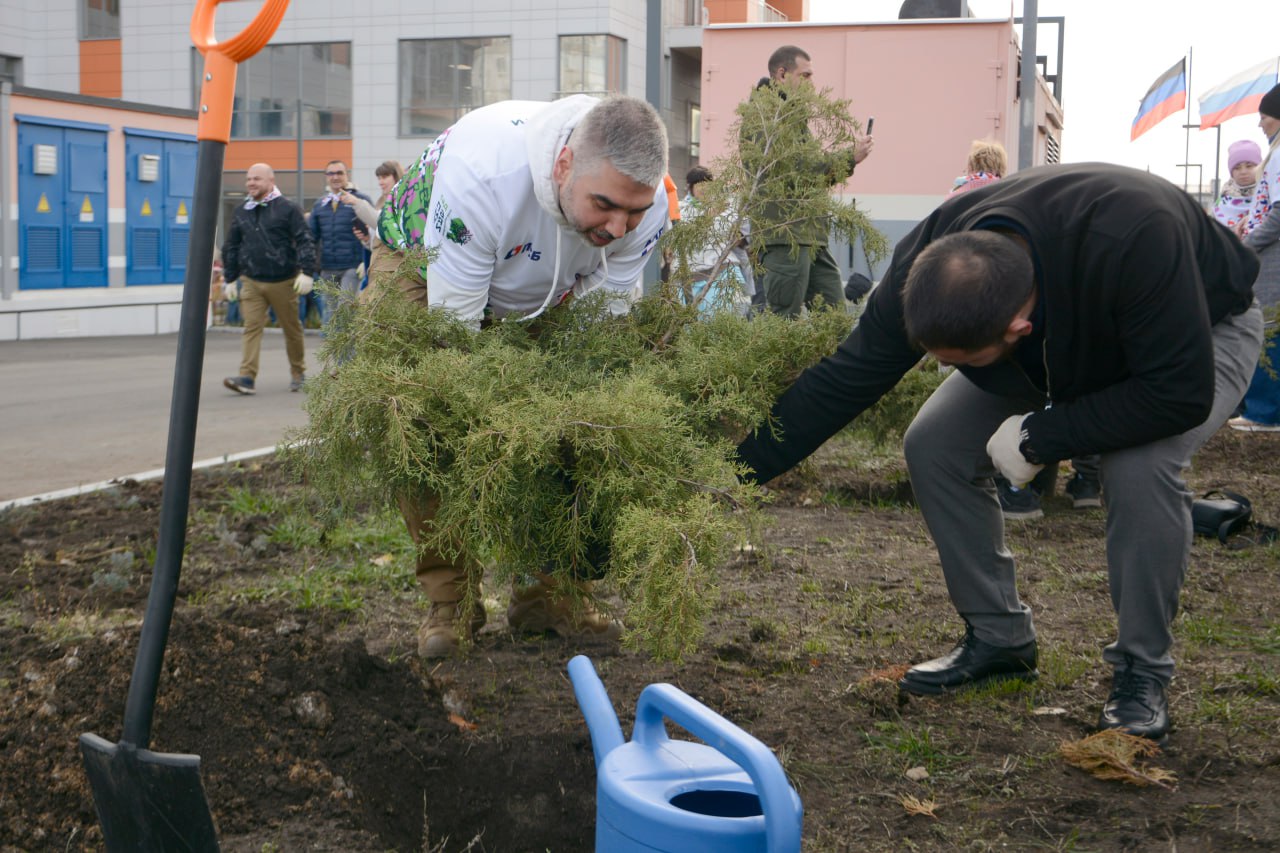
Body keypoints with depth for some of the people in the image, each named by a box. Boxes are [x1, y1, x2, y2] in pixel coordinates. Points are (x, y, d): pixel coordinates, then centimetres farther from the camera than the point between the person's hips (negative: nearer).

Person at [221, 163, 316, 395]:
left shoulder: (287, 208, -3)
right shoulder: (241, 212, 10)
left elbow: (305, 242, -6)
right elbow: (231, 247, 18)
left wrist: (306, 272, -15)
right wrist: (230, 278, 16)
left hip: (283, 281, -3)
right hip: (251, 282, 3)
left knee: (292, 328, 9)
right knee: (252, 328, -8)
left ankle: (298, 373, 25)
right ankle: (247, 377, -14)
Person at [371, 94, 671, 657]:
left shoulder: (646, 202, -29)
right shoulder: (482, 174, -44)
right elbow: (453, 330, -36)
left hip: (543, 294, 4)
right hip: (423, 262, -3)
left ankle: (551, 592, 3)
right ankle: (451, 599, -7)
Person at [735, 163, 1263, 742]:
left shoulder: (1133, 240, -47)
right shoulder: (926, 268, -30)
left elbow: (1181, 394, -41)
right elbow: (842, 382, -23)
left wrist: (1037, 438, -34)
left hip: (1205, 330, -4)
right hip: (1062, 338, 5)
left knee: (1140, 467, -33)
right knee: (933, 447, -12)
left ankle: (1142, 673, -10)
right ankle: (997, 637, 6)